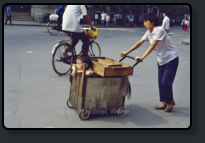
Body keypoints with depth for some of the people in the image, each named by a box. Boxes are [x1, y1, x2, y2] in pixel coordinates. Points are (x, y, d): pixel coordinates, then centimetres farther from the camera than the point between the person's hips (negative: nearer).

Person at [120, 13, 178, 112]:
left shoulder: (159, 30, -22)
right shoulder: (149, 32, 3)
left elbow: (152, 45, -31)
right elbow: (139, 43, 5)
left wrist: (142, 57, -39)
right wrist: (127, 52, 1)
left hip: (171, 59, -8)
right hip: (161, 60, 8)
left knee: (166, 82, -8)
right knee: (160, 82, 8)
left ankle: (170, 102, 12)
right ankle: (165, 102, 20)